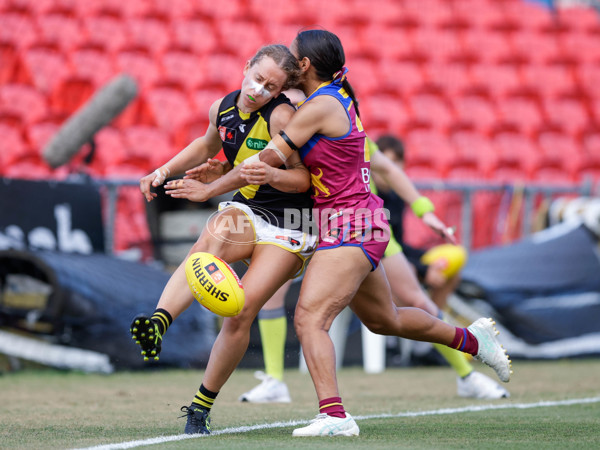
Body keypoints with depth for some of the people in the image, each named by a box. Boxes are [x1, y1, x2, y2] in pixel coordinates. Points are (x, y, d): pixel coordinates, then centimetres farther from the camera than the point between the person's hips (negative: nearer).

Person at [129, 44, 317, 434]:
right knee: (211, 239, -35)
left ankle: (203, 404, -3)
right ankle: (159, 321, -58)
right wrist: (165, 171, 17)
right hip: (244, 212, 4)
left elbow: (302, 179, -14)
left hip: (287, 225, -4)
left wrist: (269, 174, -34)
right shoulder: (222, 109, 3)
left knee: (241, 312, -19)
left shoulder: (281, 115, -15)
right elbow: (207, 145, 27)